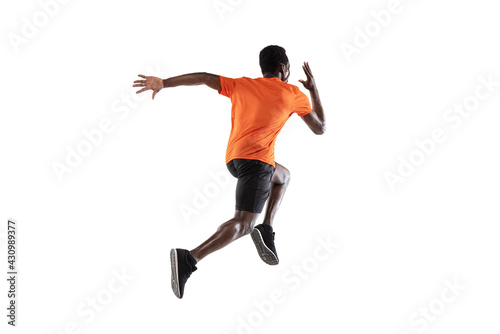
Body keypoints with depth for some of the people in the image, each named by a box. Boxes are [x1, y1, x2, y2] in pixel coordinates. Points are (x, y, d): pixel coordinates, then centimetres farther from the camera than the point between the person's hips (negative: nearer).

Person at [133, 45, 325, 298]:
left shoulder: (240, 85, 20)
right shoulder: (294, 94, 11)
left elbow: (204, 78, 7)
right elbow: (319, 128, 19)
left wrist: (162, 83, 3)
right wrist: (313, 90, 30)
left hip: (233, 157, 7)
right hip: (257, 157, -7)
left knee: (283, 176, 33)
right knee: (243, 224, -14)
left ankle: (266, 230, 15)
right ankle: (188, 260, -34)